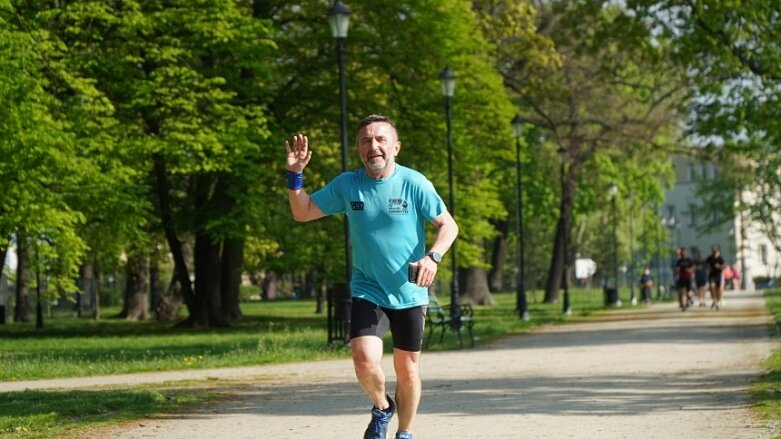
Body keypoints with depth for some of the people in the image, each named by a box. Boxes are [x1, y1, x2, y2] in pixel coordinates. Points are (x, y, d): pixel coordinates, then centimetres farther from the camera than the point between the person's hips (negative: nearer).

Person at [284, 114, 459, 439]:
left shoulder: (414, 183, -9)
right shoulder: (346, 185, -2)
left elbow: (448, 225, -4)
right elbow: (302, 213, 6)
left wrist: (432, 257, -22)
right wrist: (295, 175, -9)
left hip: (410, 294, -1)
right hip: (367, 291, 1)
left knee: (407, 367, 8)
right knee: (365, 359, -19)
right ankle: (382, 407, 13)